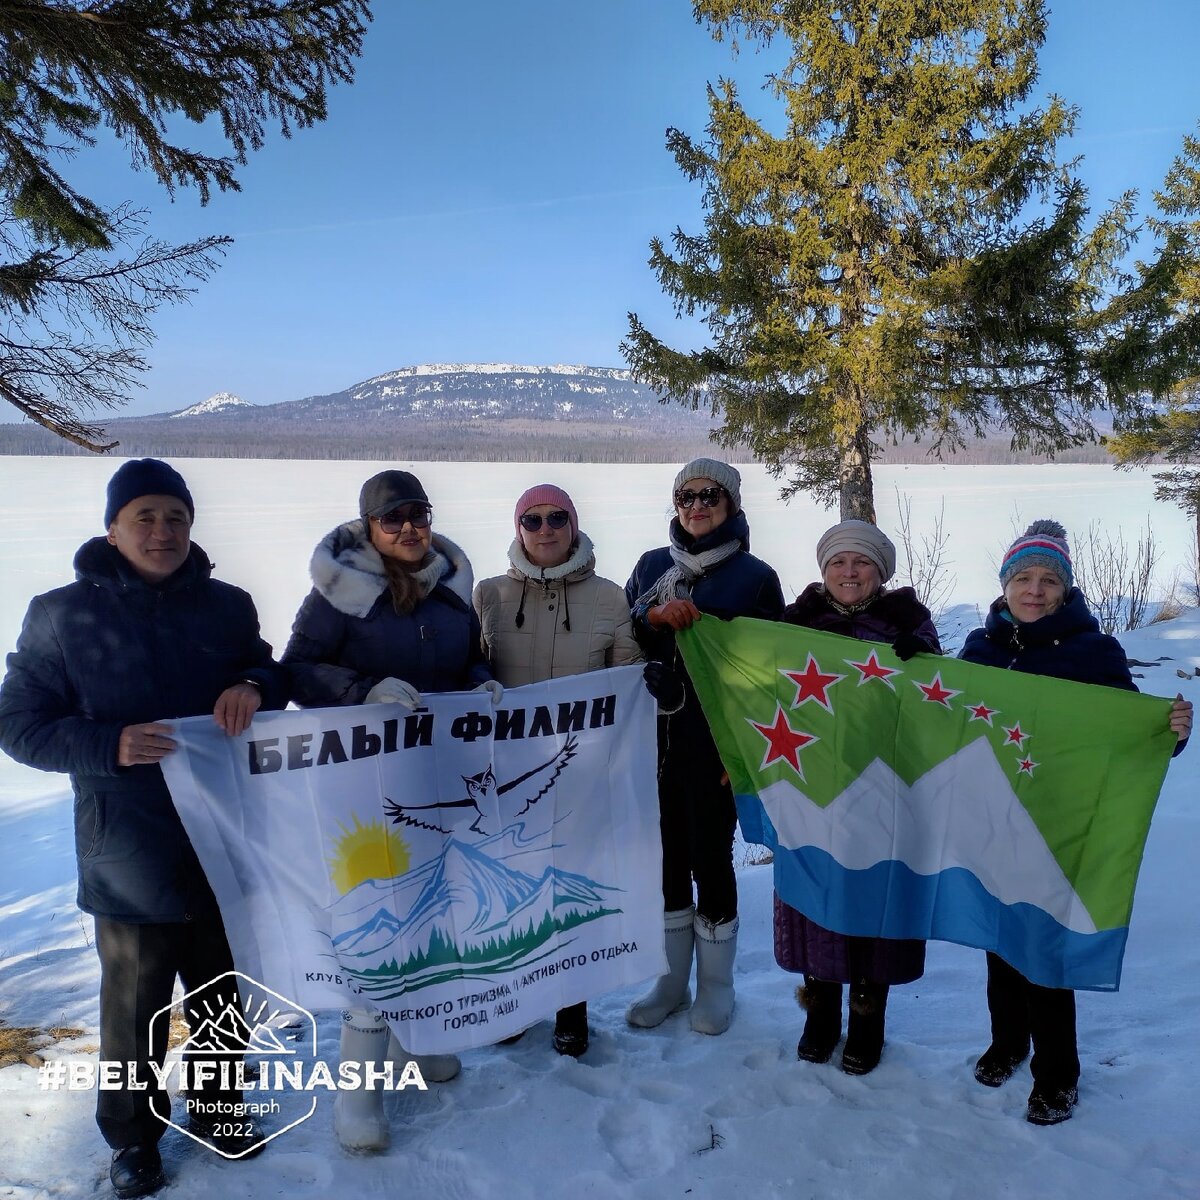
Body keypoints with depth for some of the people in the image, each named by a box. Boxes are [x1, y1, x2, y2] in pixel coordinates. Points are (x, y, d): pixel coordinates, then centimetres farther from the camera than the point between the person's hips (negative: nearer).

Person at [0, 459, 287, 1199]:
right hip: (129, 853, -3)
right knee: (136, 1003, 14)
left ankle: (217, 1108, 43)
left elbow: (274, 678, 9)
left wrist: (255, 686, -15)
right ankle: (132, 1135, 38)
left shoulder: (228, 606, 0)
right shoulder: (63, 615, -8)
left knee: (221, 991, 19)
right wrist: (109, 747, -23)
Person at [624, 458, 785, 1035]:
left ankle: (715, 984, 25)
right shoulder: (652, 565, 10)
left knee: (710, 857, 4)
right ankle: (672, 980, 28)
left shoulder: (756, 576, 0)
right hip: (654, 739, 3)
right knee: (667, 856, 11)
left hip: (713, 744, -3)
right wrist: (655, 617, -13)